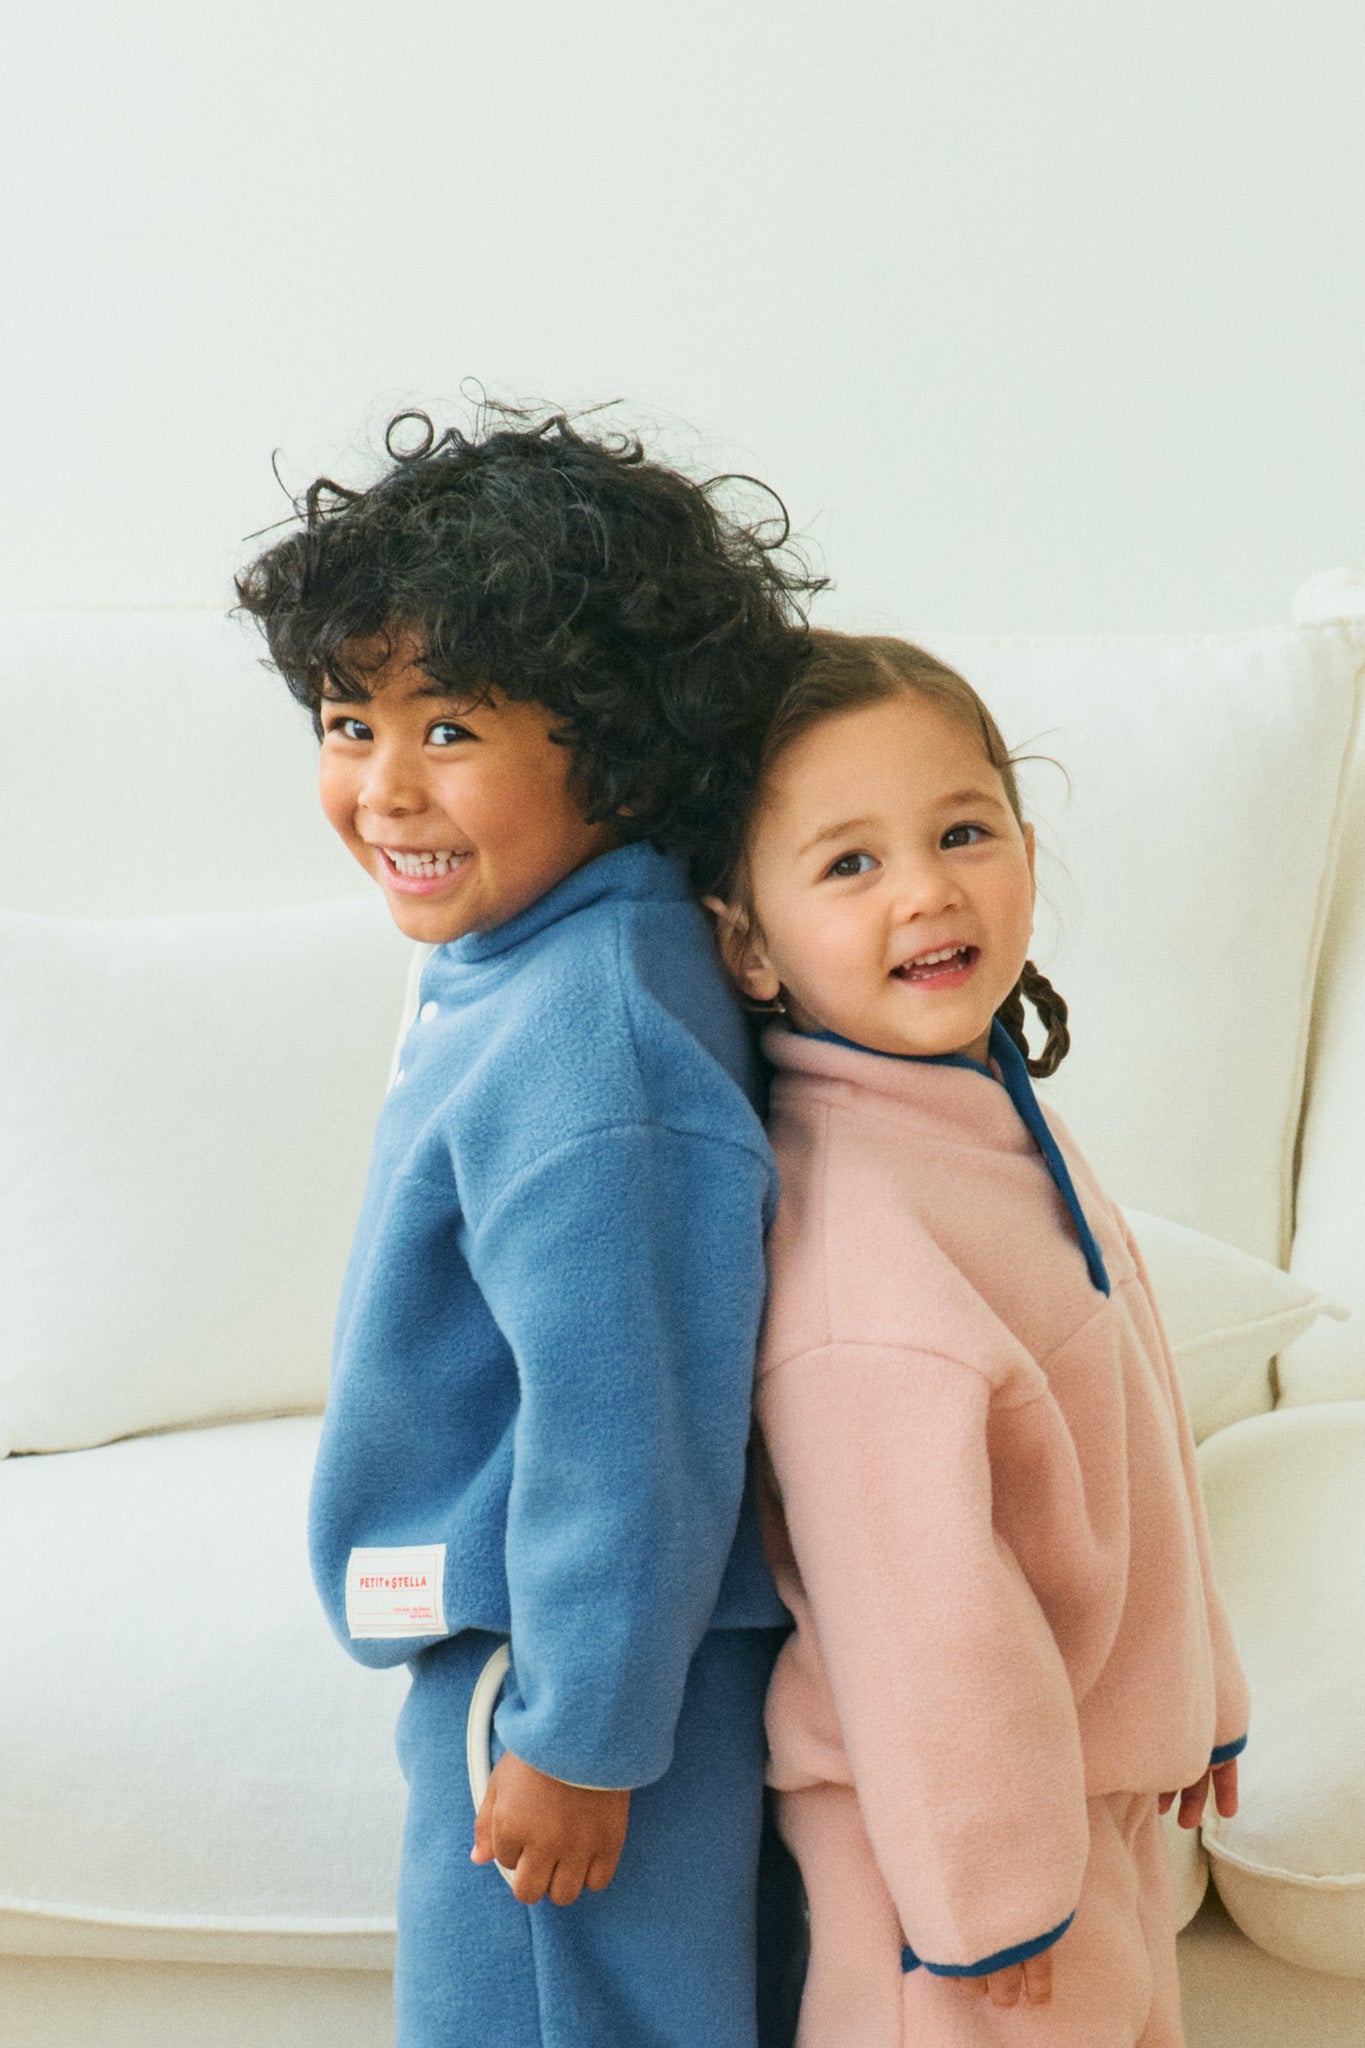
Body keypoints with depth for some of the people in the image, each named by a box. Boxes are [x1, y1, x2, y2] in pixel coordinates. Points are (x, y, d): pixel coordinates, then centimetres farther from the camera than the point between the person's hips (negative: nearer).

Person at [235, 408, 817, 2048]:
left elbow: (628, 1424, -27)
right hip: (501, 1632, 10)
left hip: (573, 1665, -10)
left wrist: (580, 1731, -18)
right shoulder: (509, 958, 3)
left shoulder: (584, 1054, -29)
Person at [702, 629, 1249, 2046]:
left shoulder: (999, 1117, 1)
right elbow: (916, 1597, -27)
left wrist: (1192, 1696, 19)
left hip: (1100, 1776, 9)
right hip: (959, 1803, -9)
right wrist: (986, 1889, -20)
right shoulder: (849, 1212, -29)